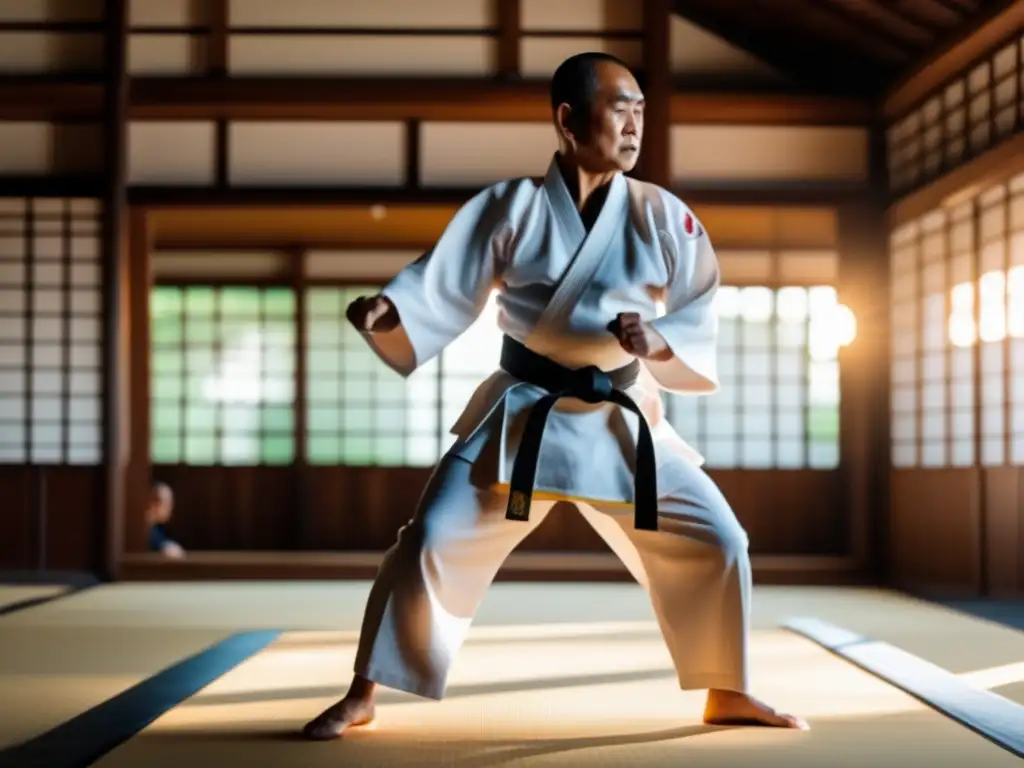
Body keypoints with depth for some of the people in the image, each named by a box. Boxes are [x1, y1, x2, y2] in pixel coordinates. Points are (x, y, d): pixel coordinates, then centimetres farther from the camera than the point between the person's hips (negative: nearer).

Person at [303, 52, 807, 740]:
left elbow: (701, 317, -2)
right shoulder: (511, 207, -6)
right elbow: (444, 289, -8)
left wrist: (659, 341, -24)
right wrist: (384, 311, -28)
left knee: (713, 537, -1)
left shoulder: (663, 216, -2)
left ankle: (728, 694, 21)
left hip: (622, 421, 2)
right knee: (436, 540, -8)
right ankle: (363, 696, 8)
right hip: (524, 415, -2)